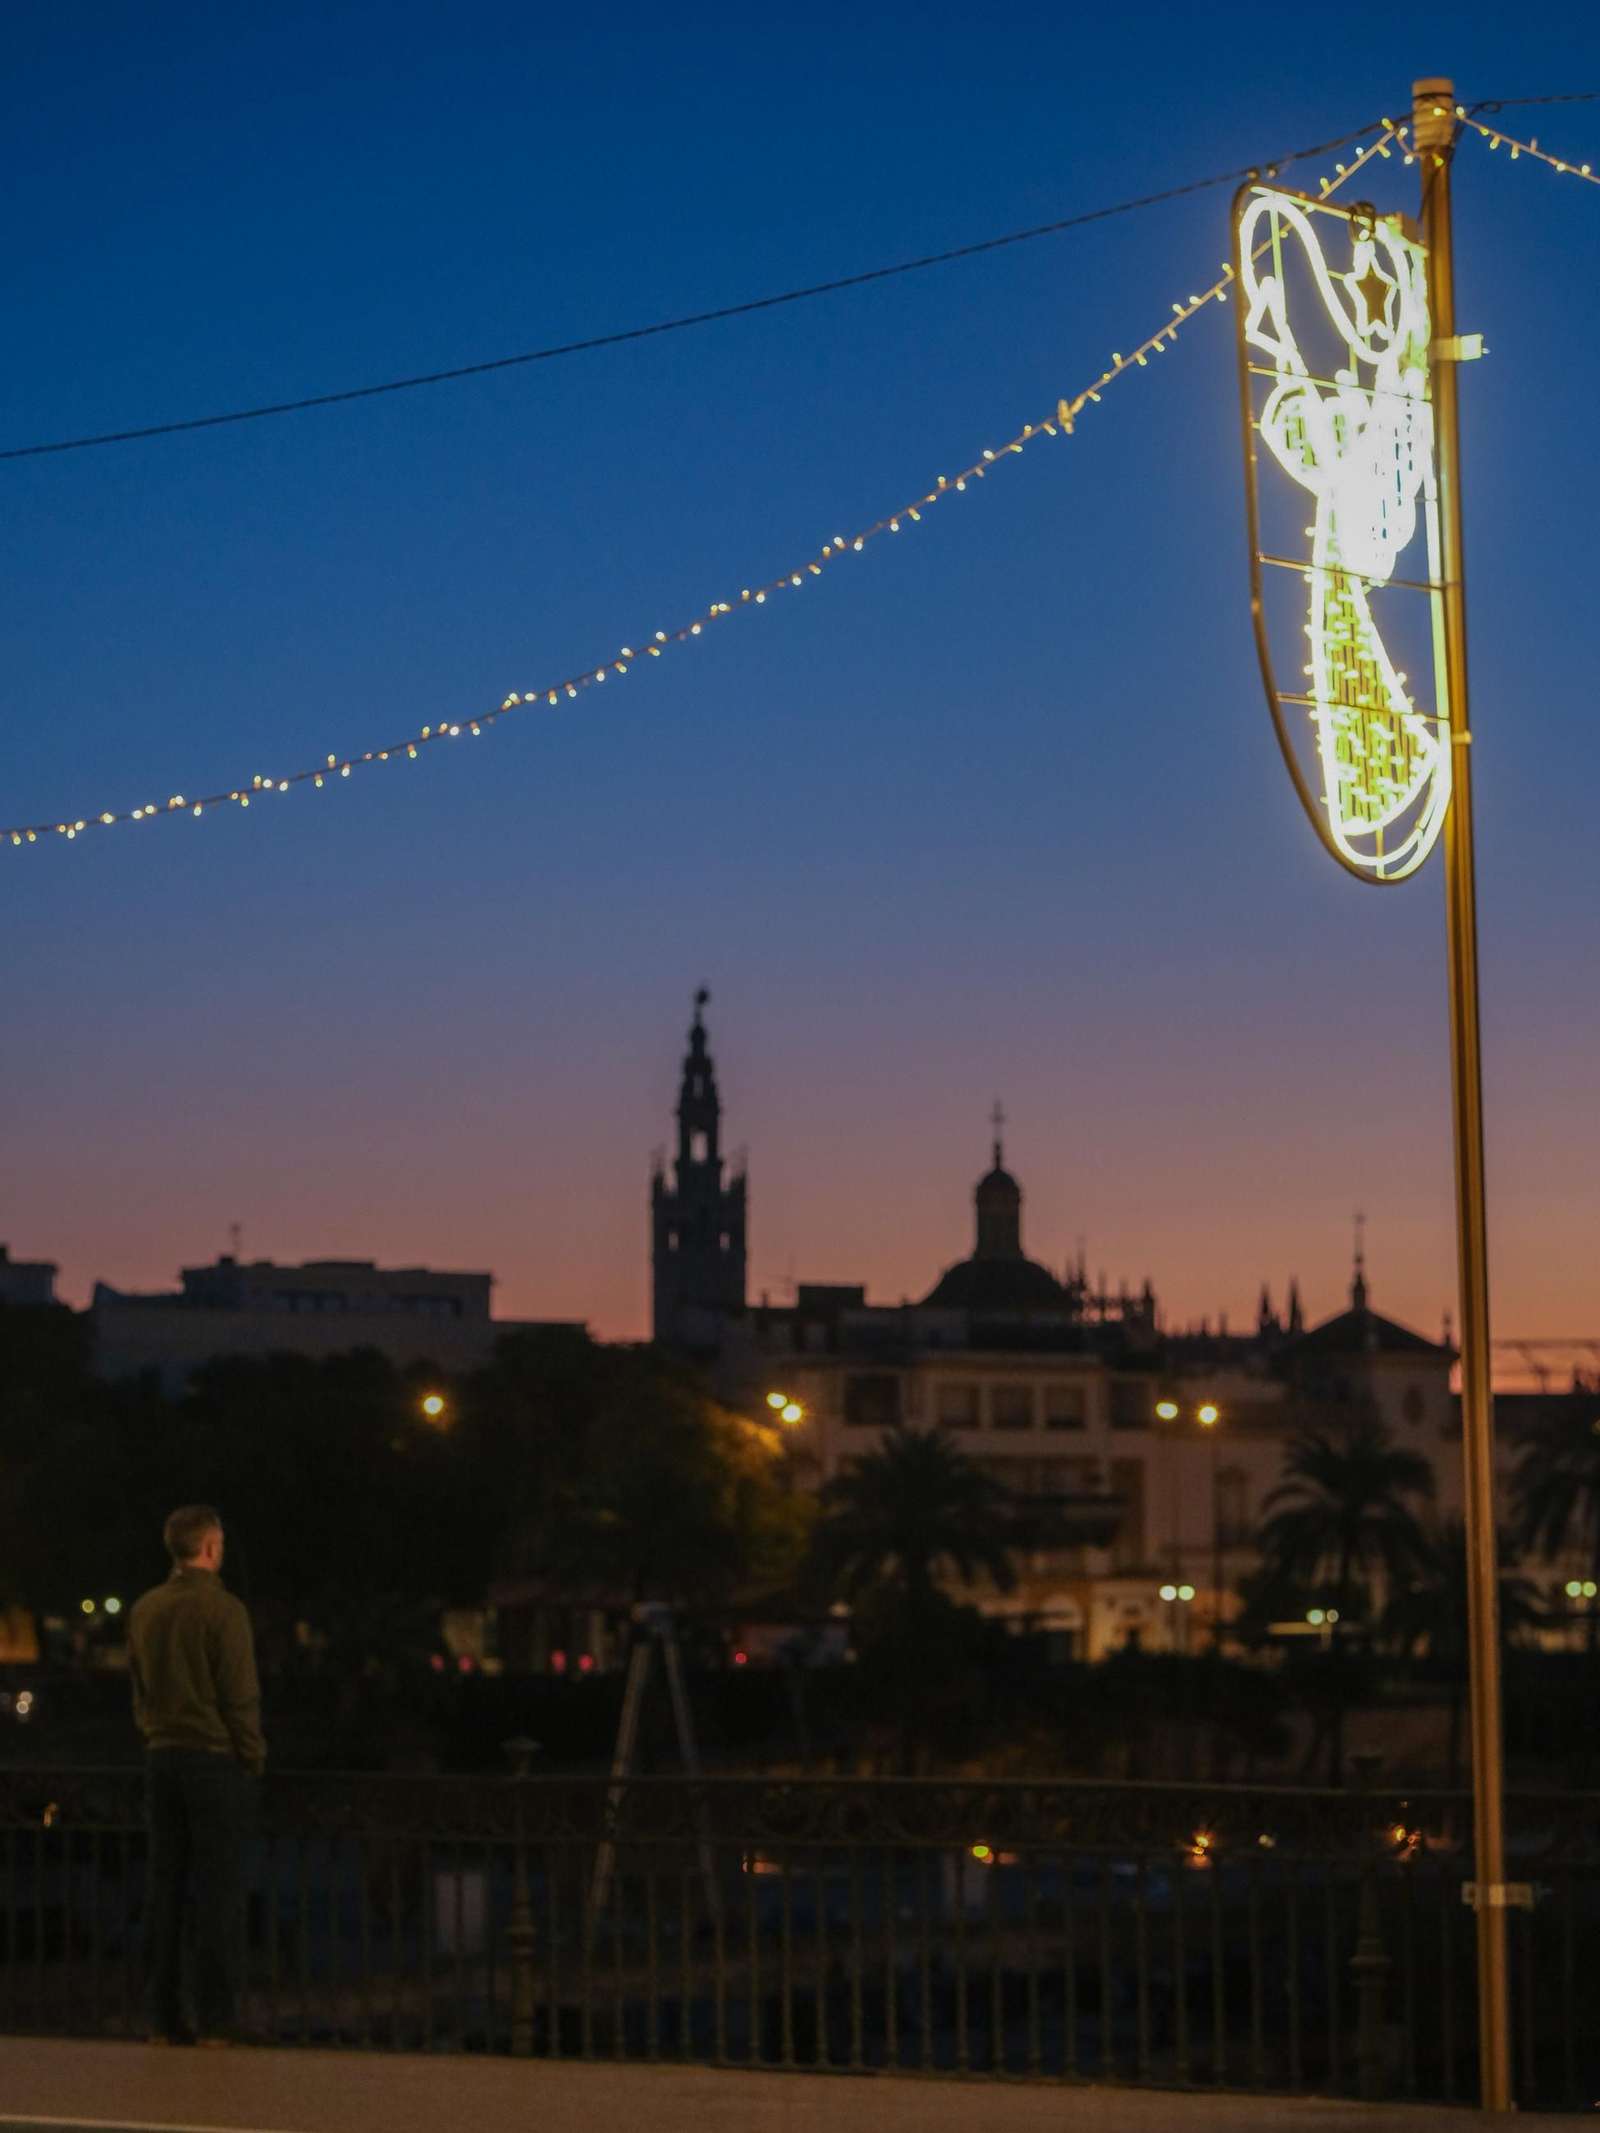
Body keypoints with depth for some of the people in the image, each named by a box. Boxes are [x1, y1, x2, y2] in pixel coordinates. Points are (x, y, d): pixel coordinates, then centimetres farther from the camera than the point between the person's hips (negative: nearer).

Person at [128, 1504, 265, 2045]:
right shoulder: (222, 1610, -13)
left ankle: (164, 2018, 10)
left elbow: (138, 1689, 13)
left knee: (167, 1888, 9)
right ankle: (216, 2019, -3)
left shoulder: (144, 1610, 7)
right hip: (216, 1758, -6)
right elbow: (241, 1695, -12)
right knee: (217, 1890, -3)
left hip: (162, 1758, 6)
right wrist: (253, 1756, -2)